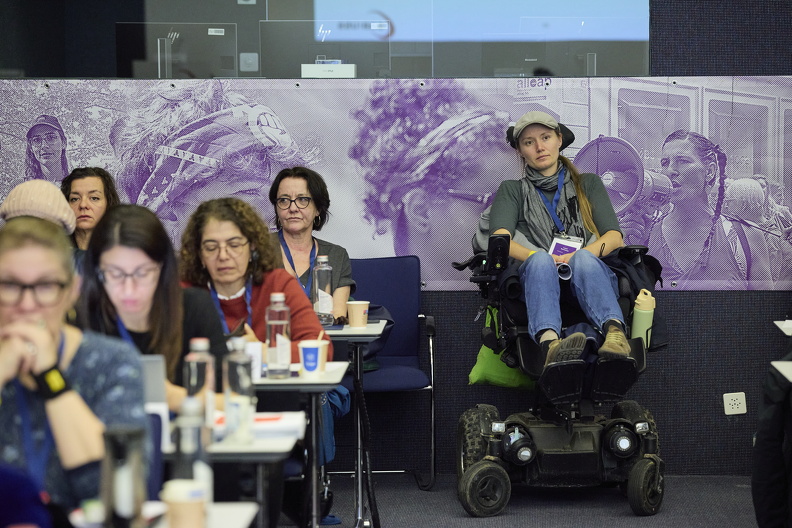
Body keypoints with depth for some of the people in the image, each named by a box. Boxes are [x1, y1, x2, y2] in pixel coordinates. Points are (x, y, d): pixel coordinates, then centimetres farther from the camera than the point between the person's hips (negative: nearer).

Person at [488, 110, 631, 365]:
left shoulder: (588, 184, 28)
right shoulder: (512, 190, 26)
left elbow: (615, 237, 12)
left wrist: (576, 257, -9)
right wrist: (539, 257, -15)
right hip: (538, 279, -1)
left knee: (583, 259, -35)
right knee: (540, 260, -36)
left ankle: (615, 333, -64)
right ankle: (550, 343, -66)